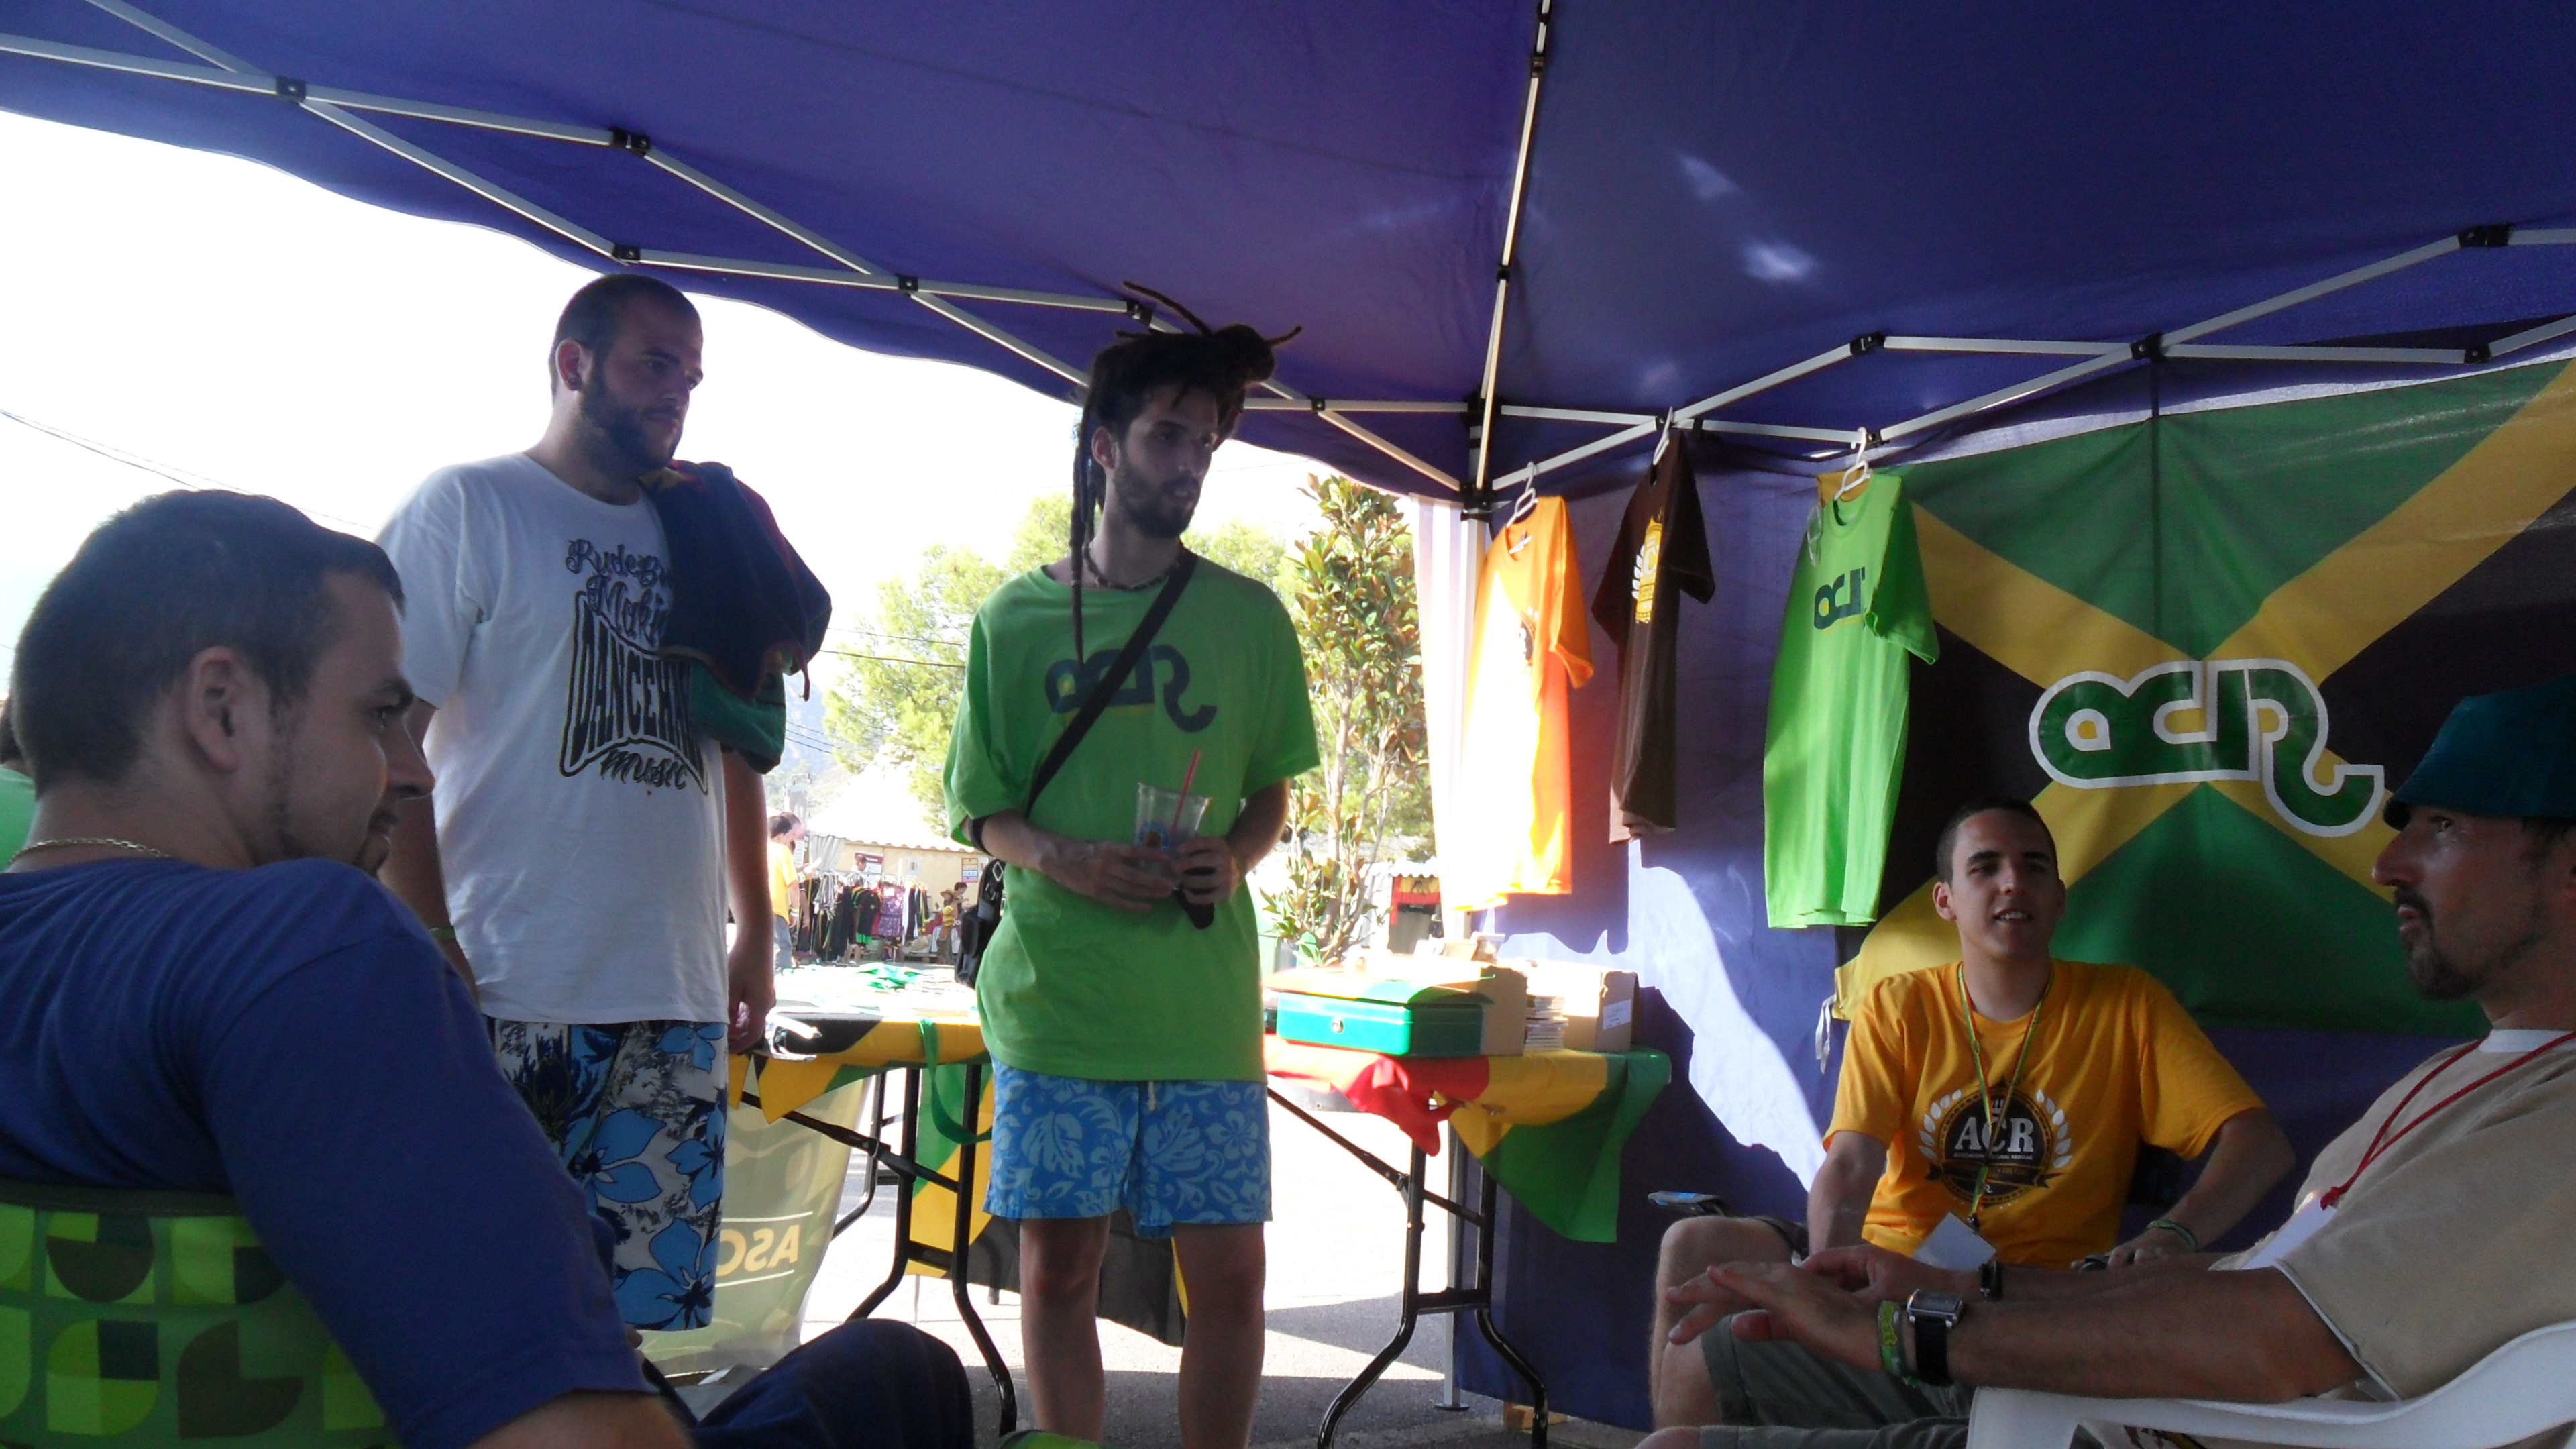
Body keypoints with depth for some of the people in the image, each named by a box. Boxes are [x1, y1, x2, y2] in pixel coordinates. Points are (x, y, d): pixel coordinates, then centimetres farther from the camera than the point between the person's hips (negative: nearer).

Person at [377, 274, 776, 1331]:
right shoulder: (468, 509, 0)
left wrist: (755, 936, 15)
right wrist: (433, 960, -13)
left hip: (678, 1005, 5)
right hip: (511, 1001, -5)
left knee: (642, 1301, 8)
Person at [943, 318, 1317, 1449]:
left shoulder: (1249, 619, 8)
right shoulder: (1015, 617, 6)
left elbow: (1272, 793, 14)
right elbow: (981, 812, 8)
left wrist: (1235, 855, -8)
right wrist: (1061, 857, -13)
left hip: (1204, 993, 1)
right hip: (1053, 988, 0)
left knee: (1229, 1272, 2)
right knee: (1058, 1264, 6)